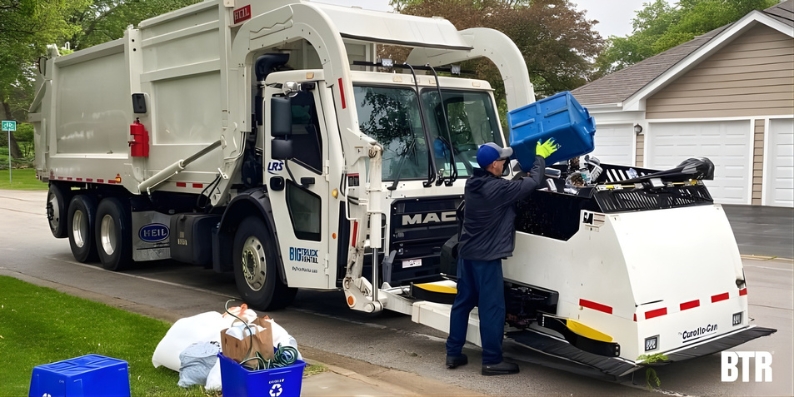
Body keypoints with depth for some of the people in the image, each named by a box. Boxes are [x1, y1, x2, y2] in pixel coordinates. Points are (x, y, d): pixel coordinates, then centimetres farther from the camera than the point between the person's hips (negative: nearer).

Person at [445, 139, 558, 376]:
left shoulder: (472, 184, 6)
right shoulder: (499, 188, -19)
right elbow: (532, 182, -11)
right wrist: (540, 157, 4)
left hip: (467, 254, 9)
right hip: (487, 258, -9)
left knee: (463, 302, 13)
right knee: (492, 308, -1)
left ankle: (453, 353, 19)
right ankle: (492, 361, 5)